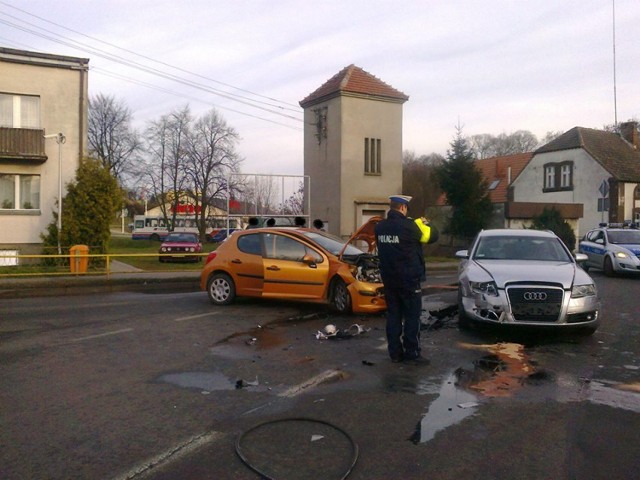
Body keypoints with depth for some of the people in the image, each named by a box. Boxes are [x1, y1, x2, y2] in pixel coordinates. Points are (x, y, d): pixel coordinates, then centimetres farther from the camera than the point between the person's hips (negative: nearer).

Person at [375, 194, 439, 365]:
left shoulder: (380, 227, 3)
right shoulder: (408, 226, -16)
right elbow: (432, 235, -5)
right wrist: (424, 222, 15)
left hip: (389, 279, 6)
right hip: (409, 279, -6)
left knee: (393, 315, 9)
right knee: (412, 317, 2)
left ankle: (395, 352, 13)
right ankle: (412, 353, 4)